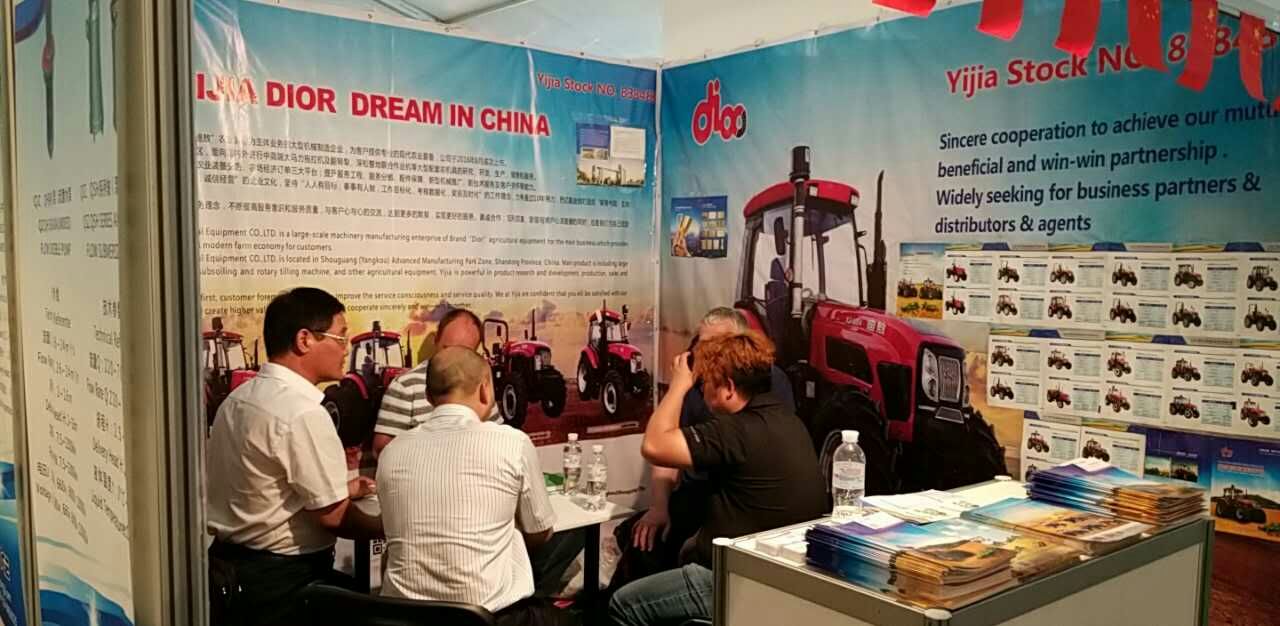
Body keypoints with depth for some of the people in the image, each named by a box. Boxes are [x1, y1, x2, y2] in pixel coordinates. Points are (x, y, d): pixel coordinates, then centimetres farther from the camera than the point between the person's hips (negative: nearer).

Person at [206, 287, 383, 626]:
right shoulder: (303, 413, -24)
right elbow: (332, 517, -21)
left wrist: (340, 489, 15)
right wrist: (385, 527, -4)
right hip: (285, 576, -9)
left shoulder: (239, 398, 5)